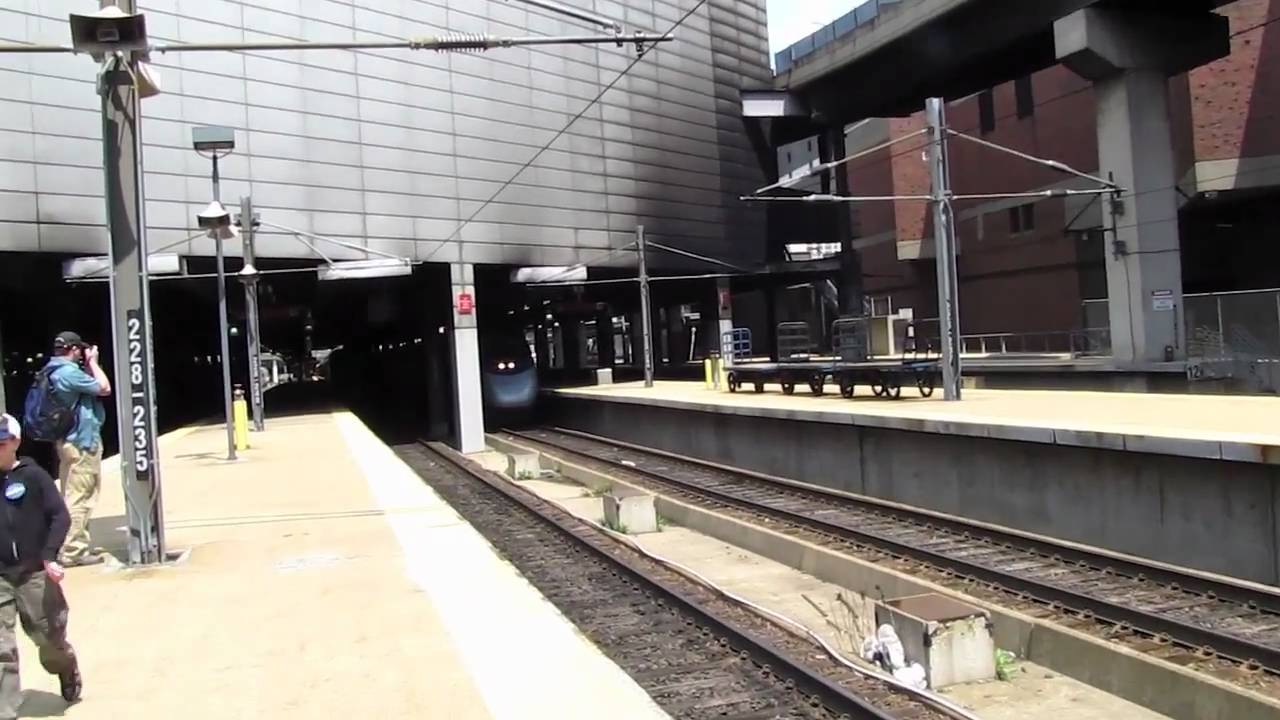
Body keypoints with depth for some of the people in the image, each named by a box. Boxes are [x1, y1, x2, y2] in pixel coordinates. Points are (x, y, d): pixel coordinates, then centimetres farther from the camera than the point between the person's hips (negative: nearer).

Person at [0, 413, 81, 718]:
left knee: (50, 637, 10)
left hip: (34, 573, -2)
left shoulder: (33, 475, -5)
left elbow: (60, 516, -8)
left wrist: (49, 555, -18)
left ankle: (69, 673, 40)